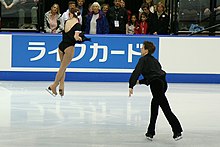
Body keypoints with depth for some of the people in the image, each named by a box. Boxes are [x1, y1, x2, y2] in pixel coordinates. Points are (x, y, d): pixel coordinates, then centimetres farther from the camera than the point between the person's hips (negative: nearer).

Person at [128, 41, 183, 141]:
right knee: (154, 107, 20)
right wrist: (140, 82, 34)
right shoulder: (154, 60, 27)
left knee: (166, 109, -11)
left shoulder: (143, 59, 2)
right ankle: (150, 133, 24)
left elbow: (136, 72, -9)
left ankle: (178, 132, -16)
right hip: (163, 83, 9)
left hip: (156, 84, -9)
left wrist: (131, 86, -9)